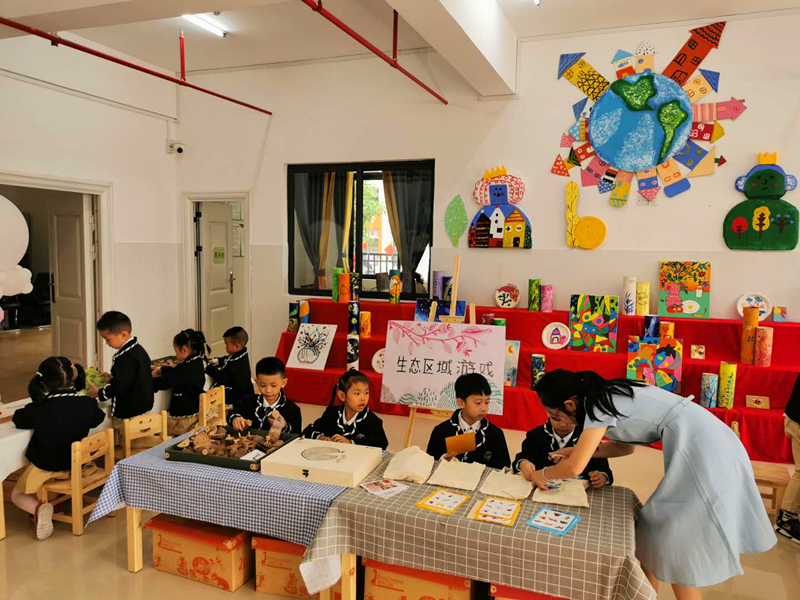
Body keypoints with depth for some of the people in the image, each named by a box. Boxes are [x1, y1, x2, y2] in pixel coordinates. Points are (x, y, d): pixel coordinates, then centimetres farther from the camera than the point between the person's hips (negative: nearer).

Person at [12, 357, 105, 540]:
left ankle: (38, 508, -11)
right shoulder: (87, 403, -17)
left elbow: (18, 420, -1)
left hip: (46, 468, -3)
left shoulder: (39, 408, -23)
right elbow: (98, 419, 5)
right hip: (77, 464, 4)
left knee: (17, 495, 20)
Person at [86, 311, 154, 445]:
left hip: (128, 415, -9)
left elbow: (119, 387, -23)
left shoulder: (126, 357, -23)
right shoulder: (139, 350, 6)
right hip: (144, 408, 10)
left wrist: (99, 393, -8)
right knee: (140, 446, 16)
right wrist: (112, 379, 12)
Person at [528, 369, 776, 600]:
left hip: (701, 450, -9)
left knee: (674, 547, 2)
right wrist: (577, 450, 20)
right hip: (712, 443, 9)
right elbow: (626, 446, 24)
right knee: (656, 531, 15)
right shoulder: (609, 395, 13)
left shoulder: (598, 405, -14)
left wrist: (543, 474, 3)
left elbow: (575, 468, -16)